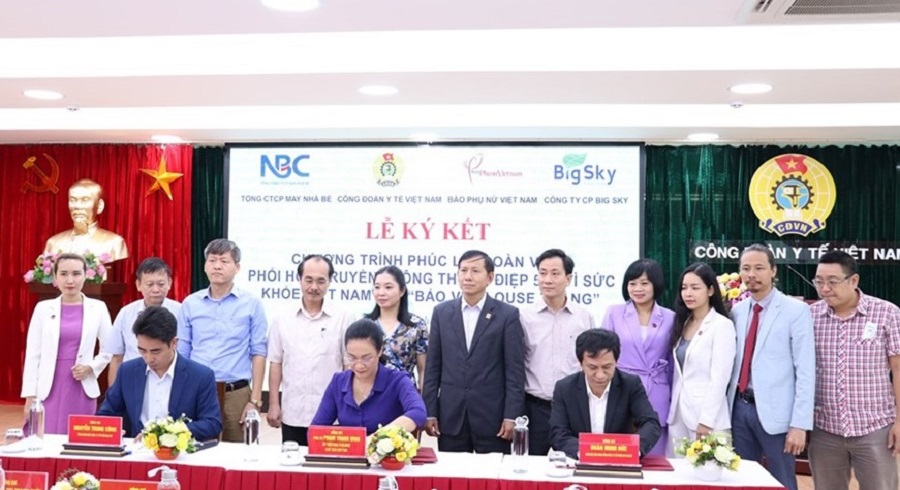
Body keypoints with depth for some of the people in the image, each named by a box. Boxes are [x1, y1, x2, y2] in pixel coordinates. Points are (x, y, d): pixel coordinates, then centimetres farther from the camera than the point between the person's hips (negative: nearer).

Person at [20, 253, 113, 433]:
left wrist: (91, 368, -8)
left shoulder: (98, 308, 2)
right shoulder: (43, 308, 2)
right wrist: (30, 396, -1)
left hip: (82, 389, 0)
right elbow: (32, 354, 3)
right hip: (49, 389, 0)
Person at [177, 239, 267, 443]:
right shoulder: (190, 304, 7)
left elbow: (258, 353, 0)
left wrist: (255, 400, -4)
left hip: (236, 394, -2)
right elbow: (182, 354, 10)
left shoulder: (251, 304, 0)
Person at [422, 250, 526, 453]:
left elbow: (515, 370, -3)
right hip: (450, 417, 2)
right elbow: (433, 366, 7)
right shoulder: (442, 312, 8)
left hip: (492, 417, -2)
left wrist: (511, 416, -8)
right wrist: (429, 412, 2)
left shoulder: (507, 314, 0)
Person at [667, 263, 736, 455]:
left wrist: (706, 421, -16)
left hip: (706, 415, -7)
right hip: (679, 413, 7)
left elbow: (719, 378, -14)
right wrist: (672, 408, 7)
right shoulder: (683, 323, 12)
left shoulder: (722, 325, -9)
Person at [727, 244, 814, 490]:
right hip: (739, 407, 5)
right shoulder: (737, 310, 9)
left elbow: (805, 371, -10)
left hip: (774, 412, -5)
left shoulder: (796, 310, -6)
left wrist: (800, 423, -14)